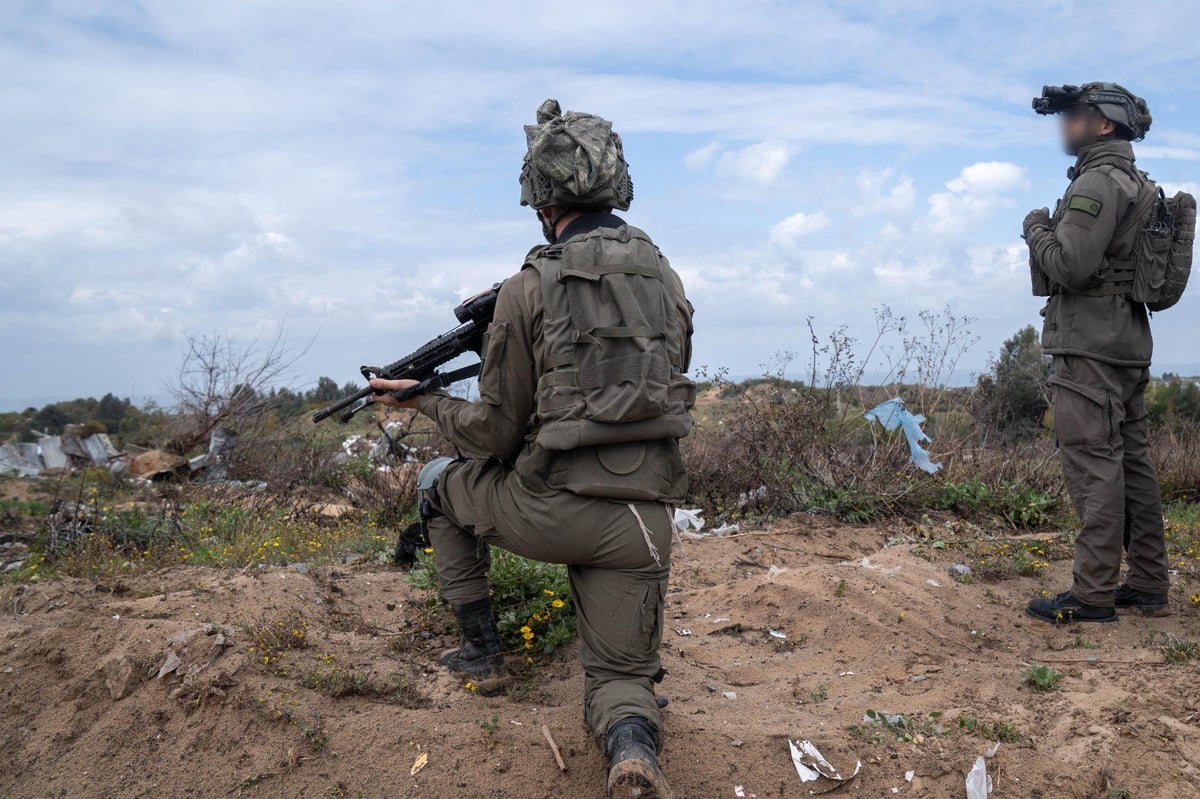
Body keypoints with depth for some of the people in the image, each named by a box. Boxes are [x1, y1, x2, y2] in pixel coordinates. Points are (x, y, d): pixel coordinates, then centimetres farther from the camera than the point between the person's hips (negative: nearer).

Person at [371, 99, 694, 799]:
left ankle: (483, 651, 29)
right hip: (642, 520, 4)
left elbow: (496, 433, -4)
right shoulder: (665, 276, 8)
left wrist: (425, 399, 15)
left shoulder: (530, 289, -8)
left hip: (548, 513, -3)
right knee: (621, 678, 17)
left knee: (441, 483, 28)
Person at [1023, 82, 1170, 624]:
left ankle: (1094, 594, -5)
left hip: (1088, 346, -10)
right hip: (1129, 342, 10)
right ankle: (1148, 587, 17)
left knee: (1094, 467, -9)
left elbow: (1070, 267, -21)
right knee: (1132, 463, 11)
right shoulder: (1137, 184, 19)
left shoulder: (1096, 183, -12)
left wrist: (1037, 228, -4)